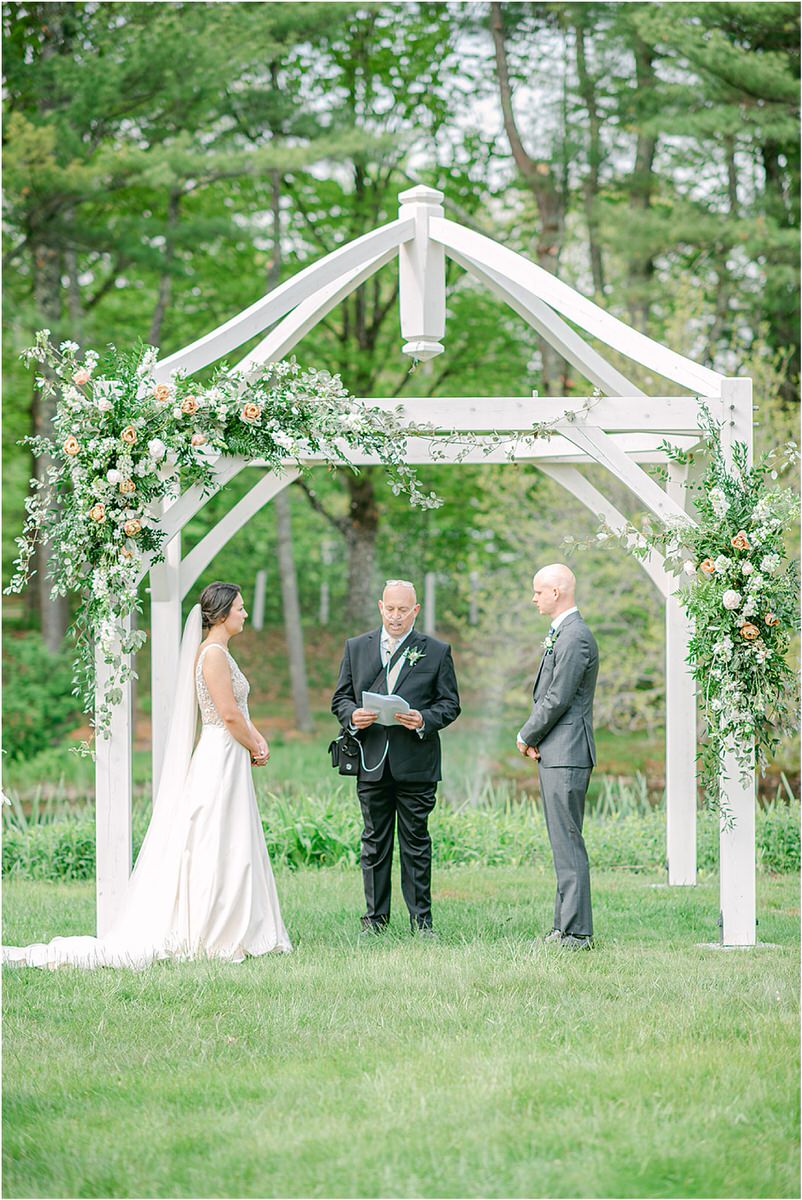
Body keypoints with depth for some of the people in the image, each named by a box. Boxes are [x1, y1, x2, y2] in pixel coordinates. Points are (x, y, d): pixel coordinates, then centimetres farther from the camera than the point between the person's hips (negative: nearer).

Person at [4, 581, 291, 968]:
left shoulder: (219, 653, 16)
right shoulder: (213, 654, -15)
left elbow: (238, 711, 19)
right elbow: (229, 715, -20)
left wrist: (259, 740, 3)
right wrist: (254, 748, -5)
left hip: (229, 761, 10)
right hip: (222, 758, -10)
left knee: (234, 852, 11)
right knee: (215, 850, -6)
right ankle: (214, 940, -4)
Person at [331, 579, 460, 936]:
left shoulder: (436, 651, 5)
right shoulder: (356, 648, 11)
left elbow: (450, 703, 4)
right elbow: (340, 697, 12)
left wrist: (425, 720, -15)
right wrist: (352, 716, -10)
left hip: (416, 763, -2)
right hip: (371, 762, 2)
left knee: (416, 842, 1)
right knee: (374, 841, 7)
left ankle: (421, 918, 6)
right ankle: (375, 916, 13)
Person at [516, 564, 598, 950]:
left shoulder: (574, 636, -15)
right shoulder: (561, 633, 19)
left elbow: (558, 700, -18)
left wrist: (526, 737, -5)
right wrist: (534, 738, 9)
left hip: (566, 756, -11)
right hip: (555, 755, 11)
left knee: (568, 844, -10)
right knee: (564, 845, 12)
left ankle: (576, 932, -10)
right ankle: (565, 928, 16)